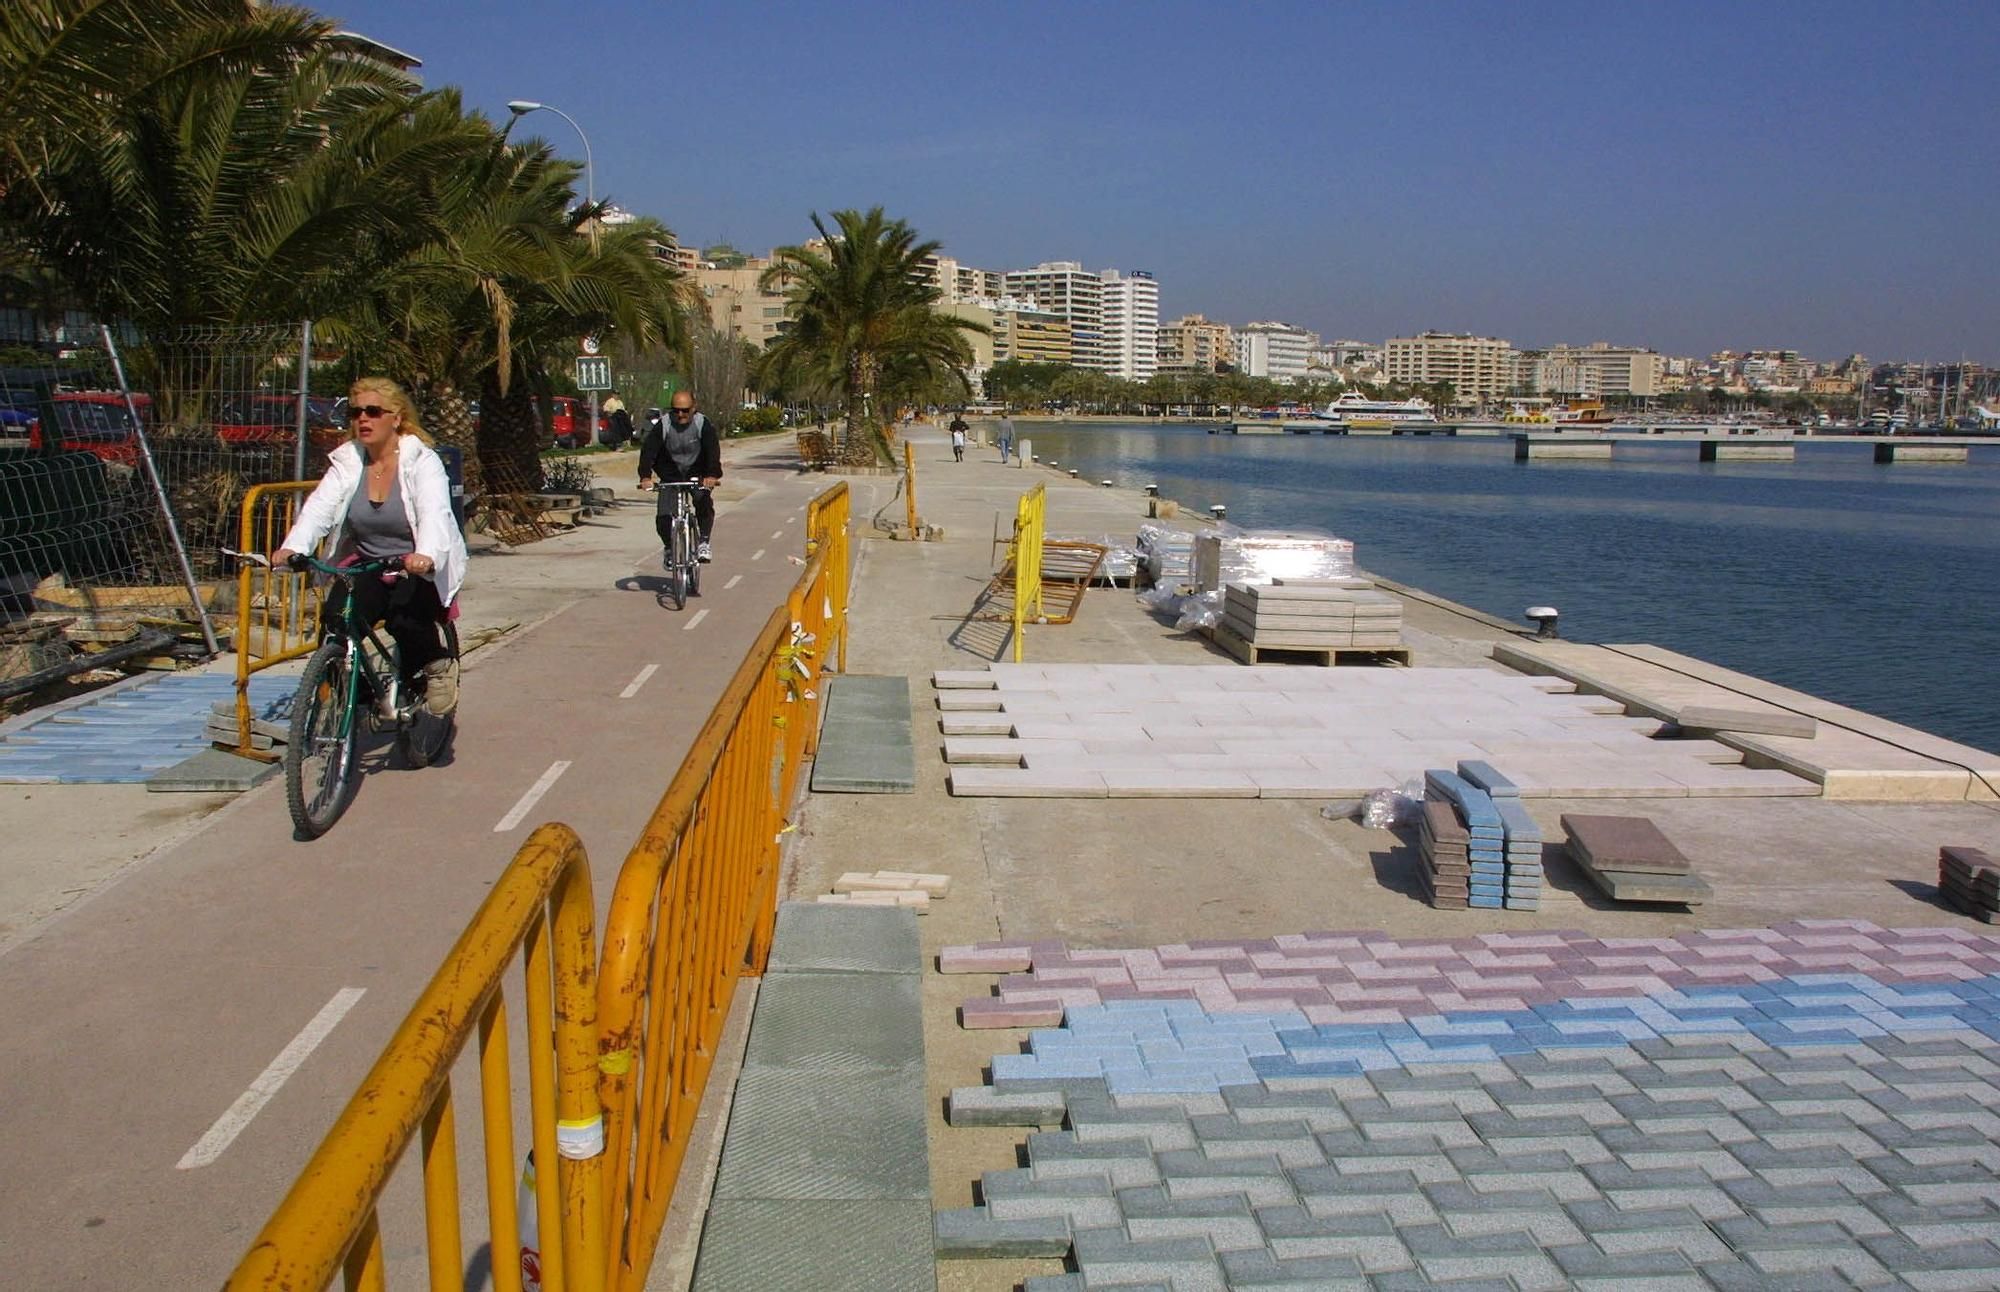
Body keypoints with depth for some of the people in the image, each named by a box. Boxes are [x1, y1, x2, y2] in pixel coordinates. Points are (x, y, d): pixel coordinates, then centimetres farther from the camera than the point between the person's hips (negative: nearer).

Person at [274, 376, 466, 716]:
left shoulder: (422, 462, -13)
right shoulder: (346, 460, 1)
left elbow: (434, 514, -30)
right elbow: (320, 507, -13)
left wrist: (425, 555, -52)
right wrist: (293, 547, -33)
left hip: (421, 571, -4)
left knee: (404, 617, -32)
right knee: (335, 620, -22)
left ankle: (438, 664, 2)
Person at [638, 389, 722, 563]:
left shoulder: (704, 424, -16)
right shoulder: (663, 425, -14)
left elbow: (713, 450, -27)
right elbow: (648, 450, -21)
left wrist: (712, 475, -44)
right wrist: (645, 476, -37)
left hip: (697, 474, -1)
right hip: (671, 476, 1)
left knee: (704, 503, -28)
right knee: (663, 518, -9)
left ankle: (704, 542, -11)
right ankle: (669, 547, 19)